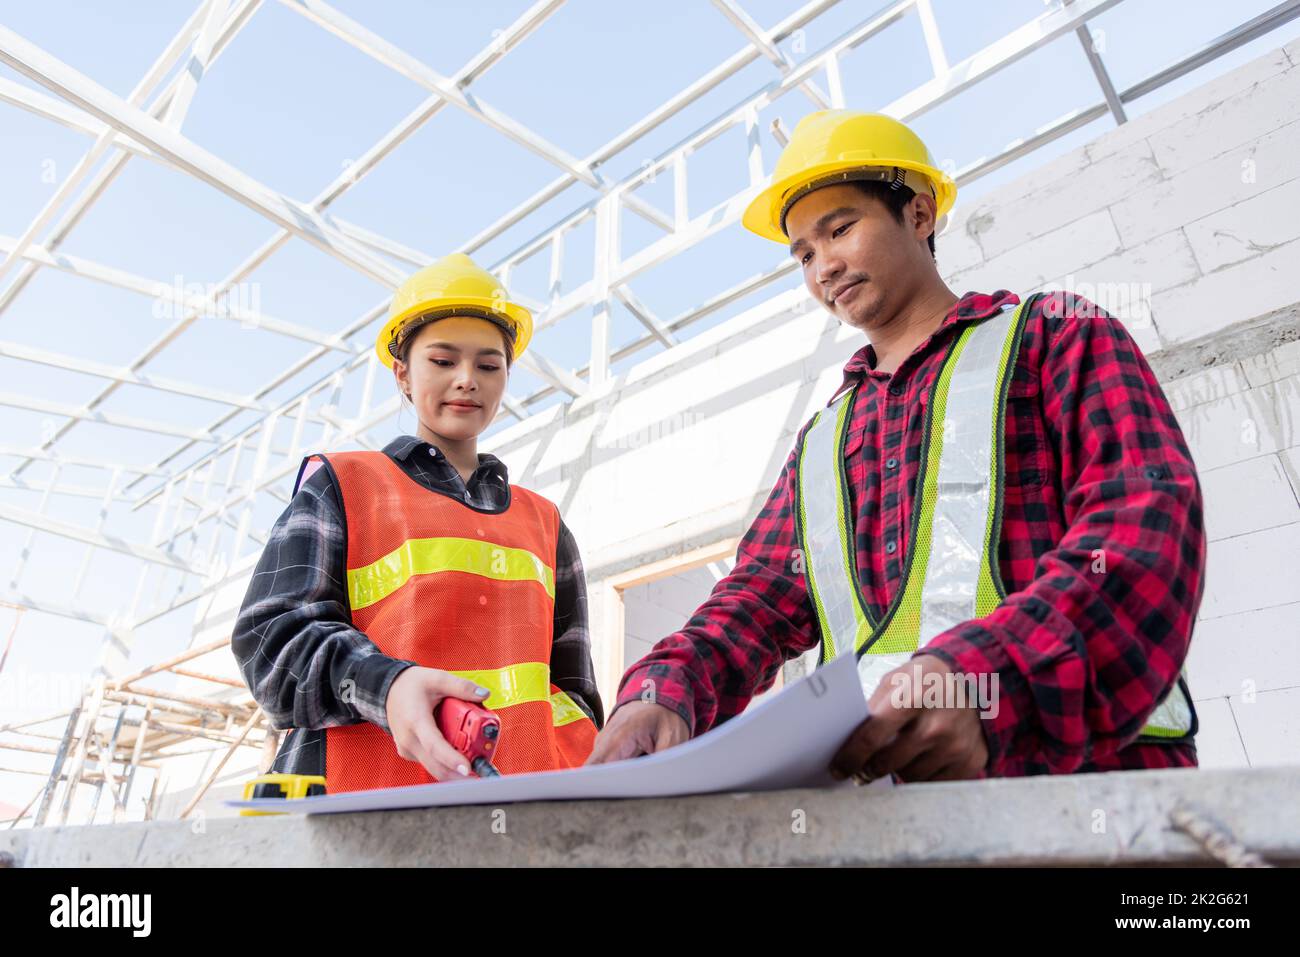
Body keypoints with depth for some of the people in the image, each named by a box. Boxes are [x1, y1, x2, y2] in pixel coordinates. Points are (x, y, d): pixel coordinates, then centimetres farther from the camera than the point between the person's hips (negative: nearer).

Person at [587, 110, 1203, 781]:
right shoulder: (821, 440, 21)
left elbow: (1149, 525, -7)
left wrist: (987, 678, -23)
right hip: (863, 778, 4)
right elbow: (759, 601, 11)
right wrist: (664, 691, -9)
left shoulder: (1055, 335, 9)